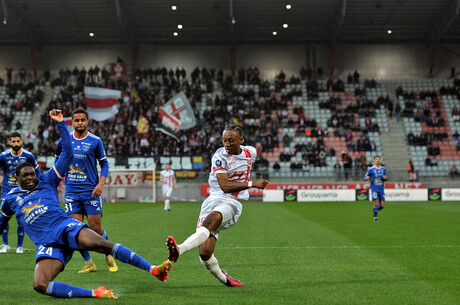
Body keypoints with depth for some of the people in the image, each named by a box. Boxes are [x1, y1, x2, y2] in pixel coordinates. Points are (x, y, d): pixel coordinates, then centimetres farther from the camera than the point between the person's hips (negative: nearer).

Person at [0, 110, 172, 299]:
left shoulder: (46, 181, 14)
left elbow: (67, 154, 10)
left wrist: (60, 123, 5)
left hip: (65, 226, 0)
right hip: (47, 245, 1)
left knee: (101, 244, -28)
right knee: (39, 285, -29)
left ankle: (153, 269, -31)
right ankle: (94, 294, -27)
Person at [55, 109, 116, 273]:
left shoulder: (95, 141, -1)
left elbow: (104, 163, 4)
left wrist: (101, 183, -8)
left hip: (91, 191, -2)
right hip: (72, 191, 2)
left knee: (96, 228, -4)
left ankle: (109, 257, 18)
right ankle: (89, 263, 9)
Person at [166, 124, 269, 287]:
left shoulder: (251, 152, 9)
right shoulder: (219, 156, -4)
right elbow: (225, 186, -14)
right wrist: (252, 184, -19)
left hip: (232, 203, 0)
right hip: (213, 199, 0)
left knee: (212, 218, -37)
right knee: (205, 253, -11)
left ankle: (180, 249, -54)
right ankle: (223, 278, 19)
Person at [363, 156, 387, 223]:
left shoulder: (383, 169, 9)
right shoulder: (371, 169, -2)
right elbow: (365, 178, 3)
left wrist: (385, 178, -5)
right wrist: (366, 178, -22)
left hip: (381, 189, 4)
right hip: (374, 189, -4)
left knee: (382, 206, -2)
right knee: (376, 204, -15)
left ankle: (375, 210, 30)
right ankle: (375, 217, 4)